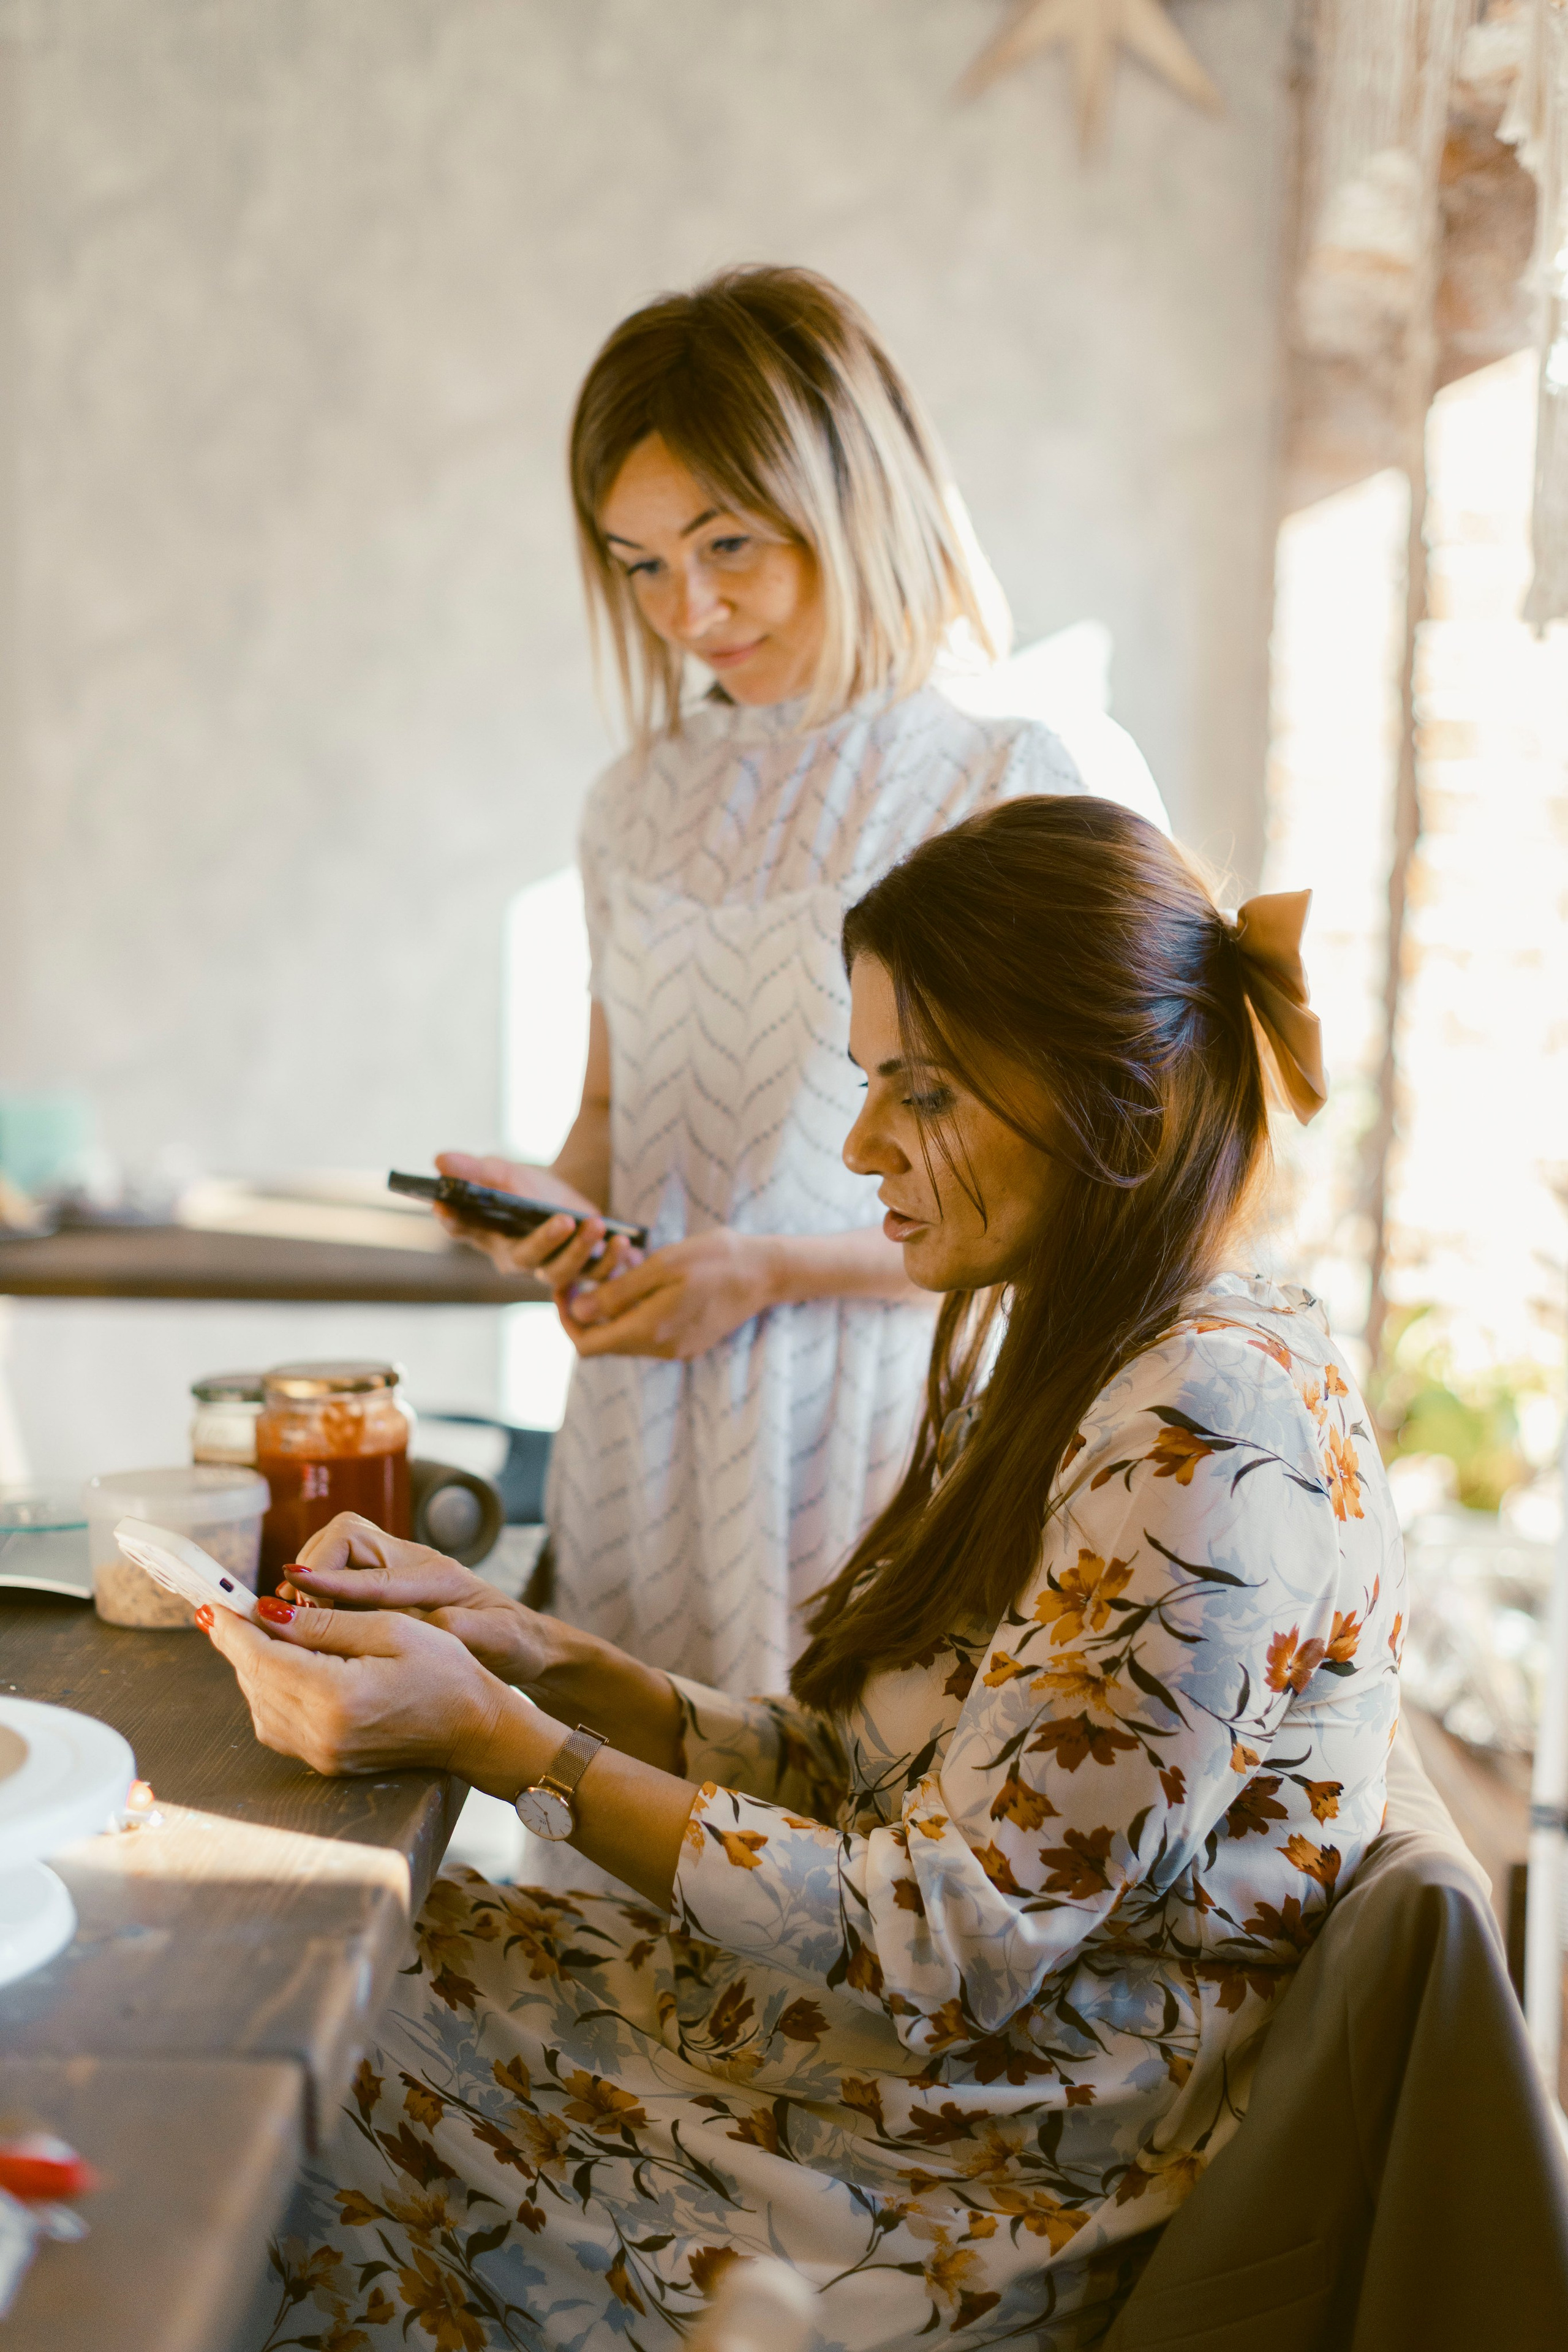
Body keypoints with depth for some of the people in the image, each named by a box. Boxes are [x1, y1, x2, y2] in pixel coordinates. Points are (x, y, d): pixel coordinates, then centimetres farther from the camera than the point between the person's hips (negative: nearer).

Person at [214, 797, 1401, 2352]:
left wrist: (497, 1743, -21)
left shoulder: (1204, 1443, -25)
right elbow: (866, 1782, 7)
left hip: (994, 2206, -8)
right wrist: (541, 1661, -5)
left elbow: (945, 1950, -24)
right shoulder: (1067, 1370, 6)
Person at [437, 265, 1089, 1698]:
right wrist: (556, 1200, -2)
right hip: (646, 1430, 5)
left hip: (867, 1429, -5)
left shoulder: (1008, 791, -8)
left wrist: (771, 1267, -15)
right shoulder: (643, 804, 11)